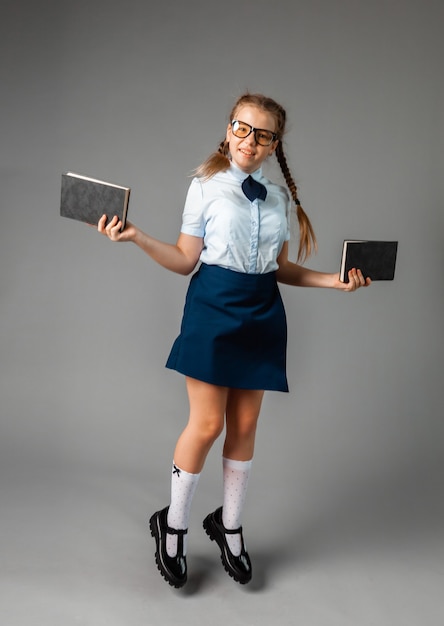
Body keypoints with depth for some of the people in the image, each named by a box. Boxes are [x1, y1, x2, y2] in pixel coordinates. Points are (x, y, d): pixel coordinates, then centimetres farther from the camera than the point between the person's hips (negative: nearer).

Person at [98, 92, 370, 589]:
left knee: (244, 426, 9)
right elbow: (186, 260, -2)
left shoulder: (281, 196, 10)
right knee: (207, 424, -3)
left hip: (261, 314, 4)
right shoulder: (206, 186, 0)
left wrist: (334, 281, 5)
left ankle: (229, 525, 29)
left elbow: (280, 268, 14)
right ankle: (173, 525, 21)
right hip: (213, 309, -4)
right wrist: (136, 237, -15)